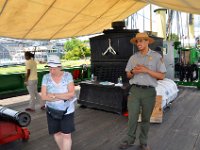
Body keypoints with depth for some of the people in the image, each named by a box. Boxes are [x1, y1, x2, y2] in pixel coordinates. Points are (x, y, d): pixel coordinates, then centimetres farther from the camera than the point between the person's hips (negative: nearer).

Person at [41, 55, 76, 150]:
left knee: (66, 135, -1)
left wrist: (54, 95, -20)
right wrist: (64, 97, -19)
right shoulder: (46, 77, -9)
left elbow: (71, 93, -19)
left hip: (67, 110, -2)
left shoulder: (67, 75, -12)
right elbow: (43, 97, -14)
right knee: (56, 133, 14)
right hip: (52, 111, 2)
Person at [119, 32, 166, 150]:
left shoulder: (156, 56, -1)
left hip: (149, 91, -2)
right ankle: (130, 140, 21)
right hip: (134, 90, 2)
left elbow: (162, 76, -4)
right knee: (132, 117, 3)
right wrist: (133, 71, -8)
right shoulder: (133, 57, 9)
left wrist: (146, 70, -15)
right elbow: (128, 75, 14)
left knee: (146, 119, 10)